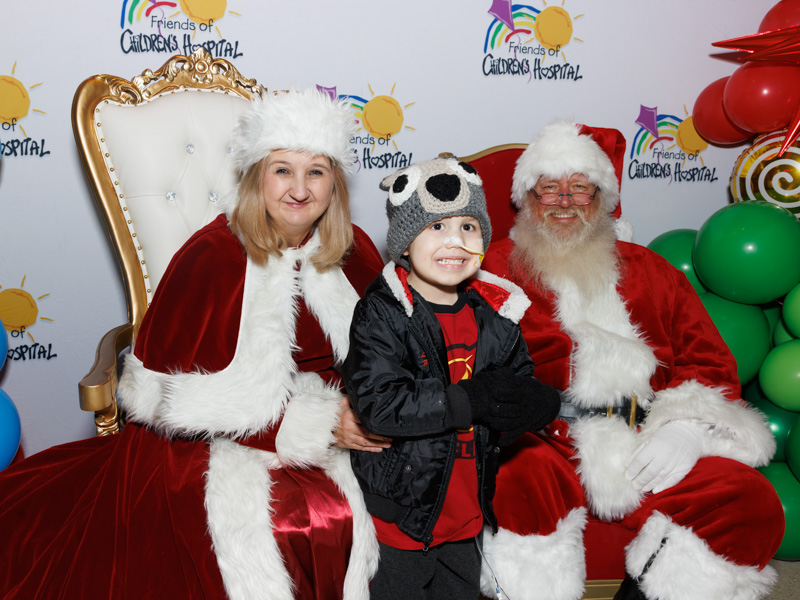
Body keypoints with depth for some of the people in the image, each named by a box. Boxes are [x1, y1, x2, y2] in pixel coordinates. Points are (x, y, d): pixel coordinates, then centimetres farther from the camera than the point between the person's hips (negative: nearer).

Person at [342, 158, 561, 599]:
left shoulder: (495, 315, -1)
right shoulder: (381, 314, -16)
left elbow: (534, 404, 3)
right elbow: (378, 404, -27)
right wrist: (466, 403, -27)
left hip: (470, 507, 5)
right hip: (403, 506, -5)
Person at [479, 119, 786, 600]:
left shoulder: (650, 272, 23)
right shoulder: (493, 268, 12)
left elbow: (710, 358, 17)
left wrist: (684, 425, -3)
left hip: (645, 450, 4)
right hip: (543, 444, -3)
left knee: (755, 505, -17)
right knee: (517, 482, -36)